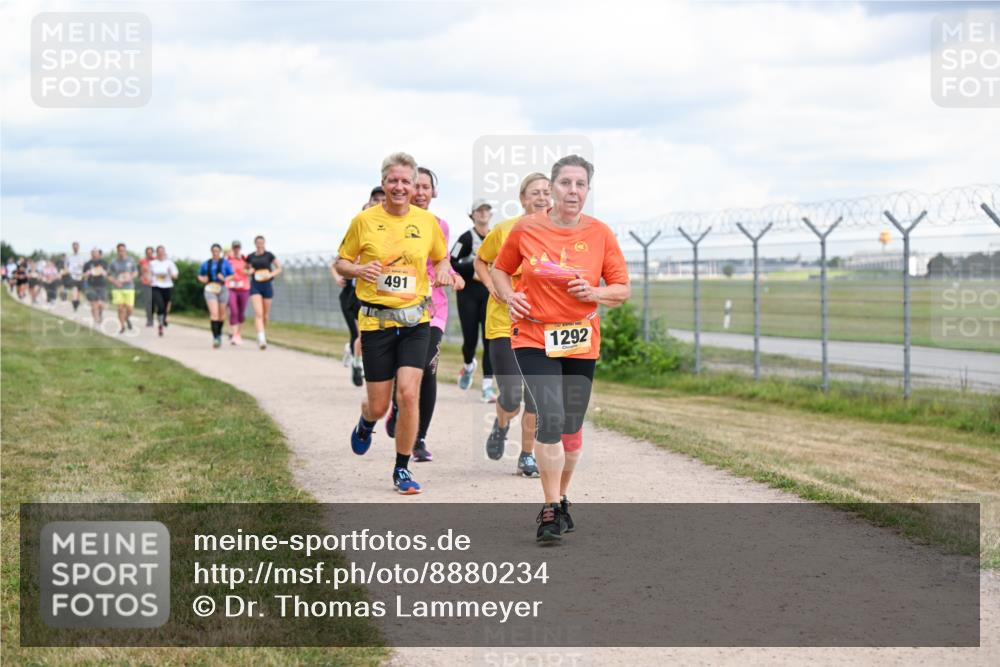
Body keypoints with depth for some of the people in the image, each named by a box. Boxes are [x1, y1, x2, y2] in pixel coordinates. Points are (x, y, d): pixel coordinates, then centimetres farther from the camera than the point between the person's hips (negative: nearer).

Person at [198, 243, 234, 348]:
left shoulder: (225, 263, 2)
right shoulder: (206, 264, 8)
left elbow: (232, 276, 1)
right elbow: (199, 275, 19)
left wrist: (225, 279, -19)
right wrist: (202, 279, -3)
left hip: (222, 289, 1)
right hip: (210, 289, -1)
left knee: (221, 314, 12)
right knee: (214, 313, -15)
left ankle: (219, 334, 35)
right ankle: (215, 338, -20)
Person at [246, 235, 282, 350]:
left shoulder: (269, 255, 2)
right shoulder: (250, 257, 6)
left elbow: (279, 268, 6)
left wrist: (271, 275, -12)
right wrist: (249, 271, -2)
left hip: (267, 286, 1)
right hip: (255, 286, 0)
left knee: (265, 315, 9)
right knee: (258, 313, -17)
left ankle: (263, 335, 33)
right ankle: (262, 340, -27)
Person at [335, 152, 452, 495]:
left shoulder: (427, 221, 3)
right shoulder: (364, 220, -2)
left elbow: (441, 258, 19)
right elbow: (341, 262, 7)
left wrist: (443, 271, -4)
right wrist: (359, 270, -15)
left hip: (415, 320, 1)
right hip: (376, 321, -1)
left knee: (409, 393, -13)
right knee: (379, 405, 3)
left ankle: (402, 470, 3)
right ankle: (365, 423, 43)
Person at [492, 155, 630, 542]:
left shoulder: (600, 234, -1)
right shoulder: (526, 229, -2)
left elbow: (622, 290, 4)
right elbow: (500, 270, 14)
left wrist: (593, 293, -15)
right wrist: (509, 296, -6)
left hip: (581, 343, 2)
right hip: (534, 339, -2)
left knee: (571, 428, 9)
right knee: (551, 417, -18)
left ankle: (560, 500, 30)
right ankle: (551, 510, -11)